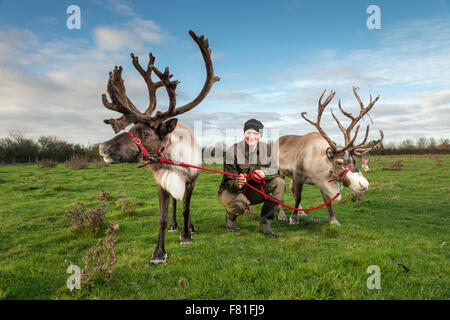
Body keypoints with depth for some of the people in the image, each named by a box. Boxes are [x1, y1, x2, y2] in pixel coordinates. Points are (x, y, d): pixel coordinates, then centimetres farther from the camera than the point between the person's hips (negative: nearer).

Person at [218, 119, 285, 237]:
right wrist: (237, 184, -44)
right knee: (239, 204, -38)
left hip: (254, 191, 4)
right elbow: (229, 181, -18)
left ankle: (265, 224, -10)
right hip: (231, 190, -4)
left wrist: (264, 172, -29)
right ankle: (231, 216, 4)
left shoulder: (266, 149, -5)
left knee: (279, 183, -19)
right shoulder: (232, 151, -17)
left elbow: (275, 170, -5)